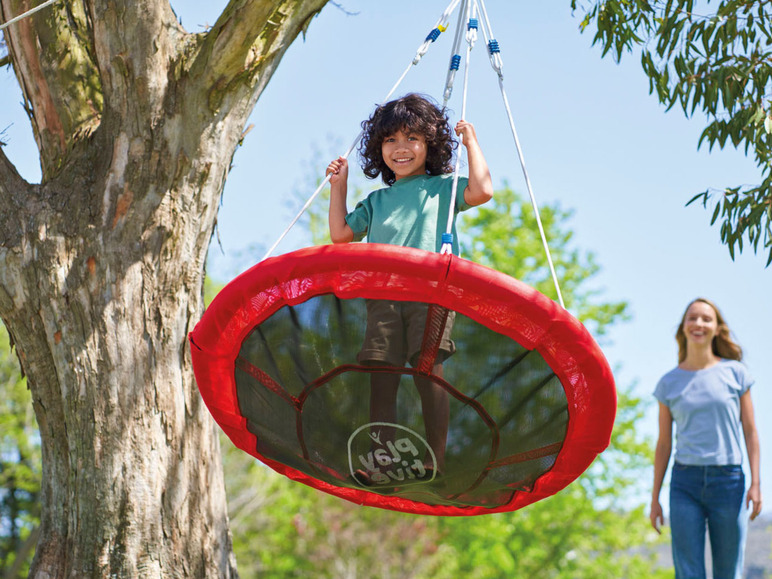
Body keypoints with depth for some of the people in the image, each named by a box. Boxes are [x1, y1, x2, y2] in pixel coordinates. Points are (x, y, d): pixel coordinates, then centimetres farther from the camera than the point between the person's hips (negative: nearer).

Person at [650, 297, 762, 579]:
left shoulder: (735, 372, 4)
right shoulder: (669, 383, 7)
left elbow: (750, 432, 4)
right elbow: (664, 444, 10)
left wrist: (756, 483, -5)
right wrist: (655, 498, 8)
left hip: (728, 481, 0)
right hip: (685, 483, 1)